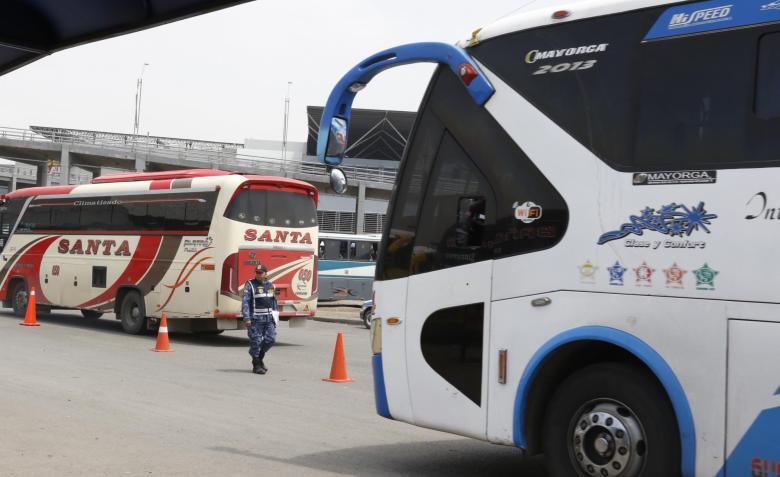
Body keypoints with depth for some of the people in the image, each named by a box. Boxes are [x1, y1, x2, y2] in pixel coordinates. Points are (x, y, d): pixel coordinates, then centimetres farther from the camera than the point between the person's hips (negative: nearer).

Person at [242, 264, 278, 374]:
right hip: (255, 319, -5)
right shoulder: (250, 285, -5)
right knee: (256, 341, -2)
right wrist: (246, 318, -17)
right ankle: (256, 365, 9)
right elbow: (245, 302, -10)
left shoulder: (270, 285, 13)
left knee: (271, 339, 1)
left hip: (269, 318, 5)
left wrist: (275, 315, 16)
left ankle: (259, 357, 24)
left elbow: (274, 301, 20)